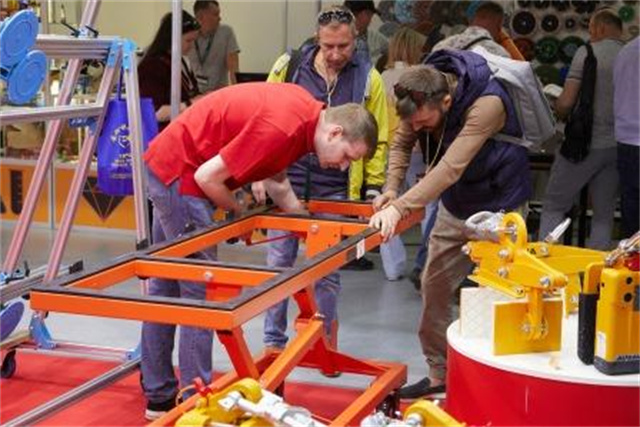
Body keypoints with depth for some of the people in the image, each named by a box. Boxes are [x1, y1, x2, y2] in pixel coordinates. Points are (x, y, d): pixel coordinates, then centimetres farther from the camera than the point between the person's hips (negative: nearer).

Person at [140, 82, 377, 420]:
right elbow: (207, 176, -24)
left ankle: (159, 395, 24)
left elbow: (276, 177, 14)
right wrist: (239, 213, -7)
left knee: (166, 286, 14)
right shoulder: (283, 129, -27)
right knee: (200, 290, -7)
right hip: (181, 173, -10)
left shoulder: (306, 112, 1)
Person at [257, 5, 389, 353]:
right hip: (287, 181, 1)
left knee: (327, 270, 7)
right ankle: (273, 341, 17)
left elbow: (378, 139, 4)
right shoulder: (289, 67, -1)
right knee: (278, 263, 5)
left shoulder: (368, 78, -1)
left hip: (335, 191, 0)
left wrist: (374, 187, -1)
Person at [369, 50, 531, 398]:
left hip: (499, 205, -6)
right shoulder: (422, 95, -15)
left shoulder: (488, 104, -35)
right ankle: (438, 376, 22)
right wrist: (390, 191, -21)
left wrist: (400, 207, -48)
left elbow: (451, 167, -42)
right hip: (455, 205, 7)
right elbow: (401, 144, -4)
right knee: (434, 285, 9)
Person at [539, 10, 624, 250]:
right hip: (617, 147, 4)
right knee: (604, 214, 13)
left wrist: (559, 112, 9)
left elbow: (565, 103, -12)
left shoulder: (587, 52, -8)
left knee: (553, 207, 8)